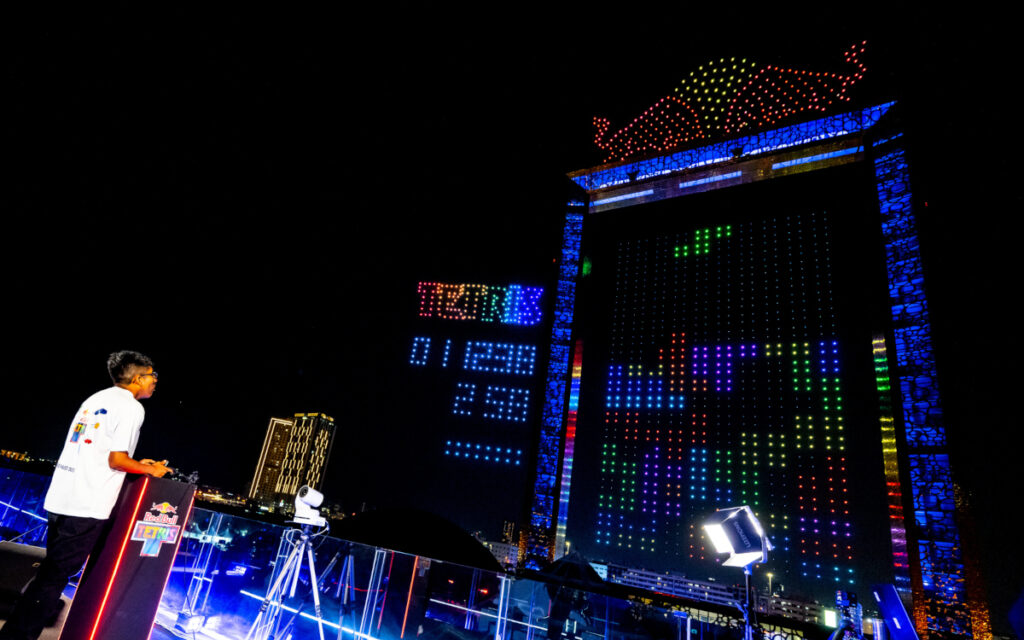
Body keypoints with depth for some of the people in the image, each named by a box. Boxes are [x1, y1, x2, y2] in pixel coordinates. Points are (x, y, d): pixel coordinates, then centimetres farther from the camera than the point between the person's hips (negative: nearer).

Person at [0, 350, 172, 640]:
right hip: (87, 506, -8)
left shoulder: (96, 398, 15)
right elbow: (116, 459, -17)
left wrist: (135, 465, 20)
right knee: (56, 575, 3)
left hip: (59, 497, 9)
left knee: (52, 570, 20)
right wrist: (149, 469, 0)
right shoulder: (131, 407, -12)